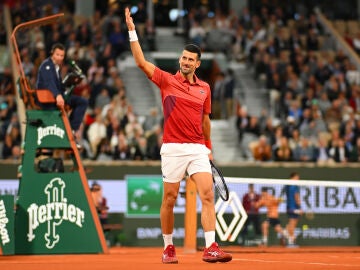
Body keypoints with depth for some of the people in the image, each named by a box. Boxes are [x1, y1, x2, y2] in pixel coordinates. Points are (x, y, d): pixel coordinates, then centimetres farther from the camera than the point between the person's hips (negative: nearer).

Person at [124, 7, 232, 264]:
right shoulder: (167, 80, 1)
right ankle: (168, 248, 18)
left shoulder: (204, 88, 11)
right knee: (170, 199, 4)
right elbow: (141, 61, -7)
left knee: (208, 195, -11)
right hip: (173, 148, -2)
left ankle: (211, 248, -16)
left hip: (198, 149, 2)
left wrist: (208, 146, 22)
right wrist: (132, 31, -12)